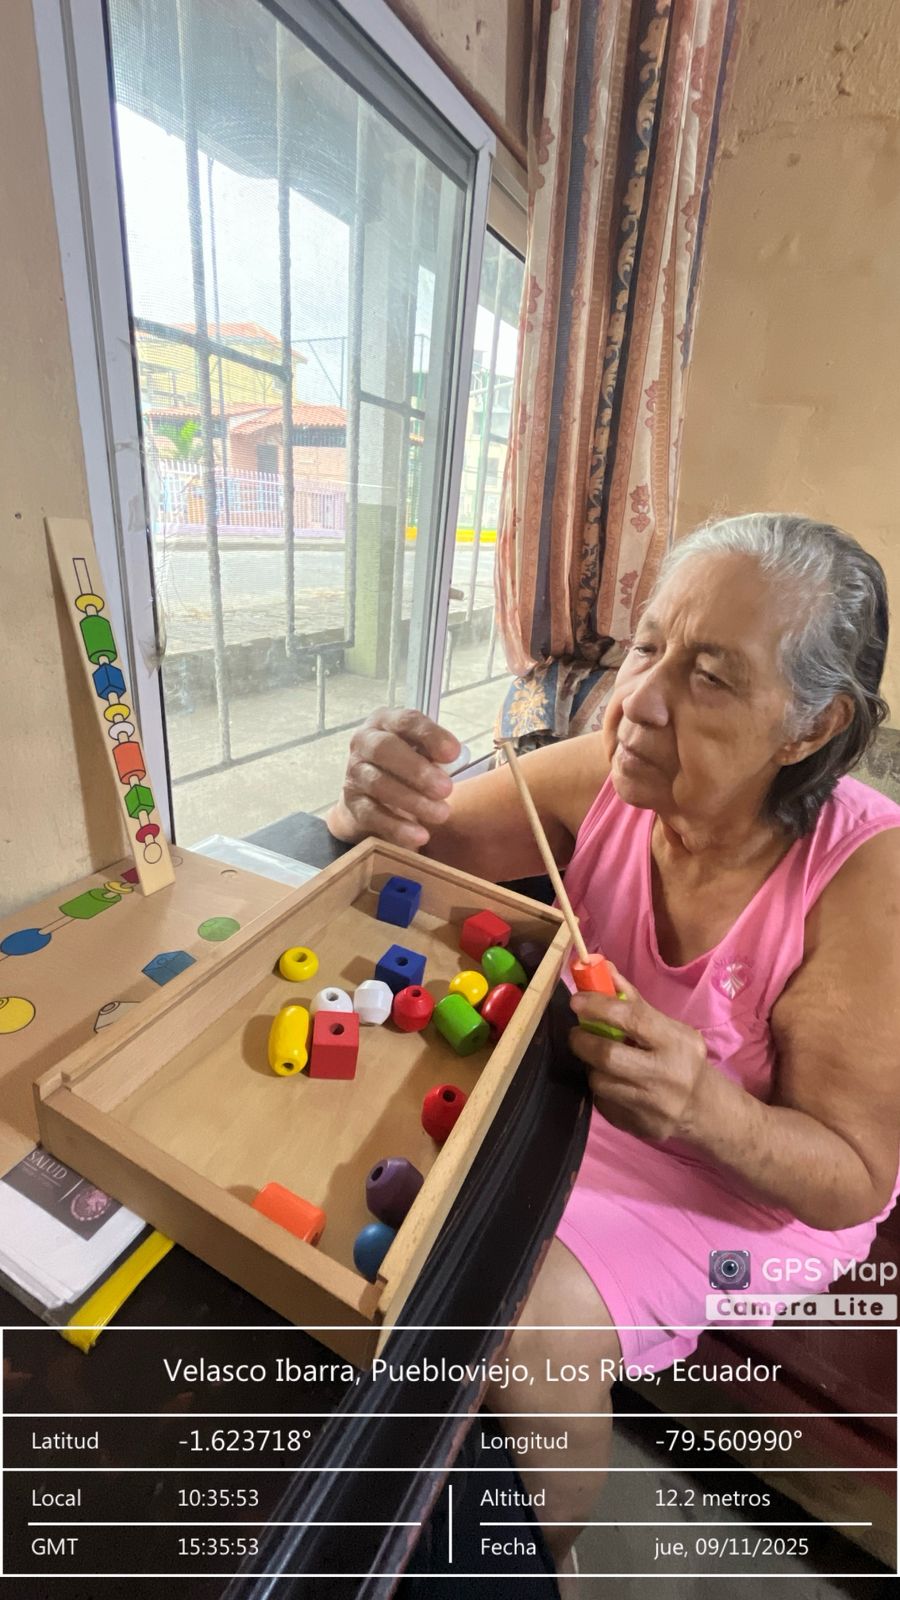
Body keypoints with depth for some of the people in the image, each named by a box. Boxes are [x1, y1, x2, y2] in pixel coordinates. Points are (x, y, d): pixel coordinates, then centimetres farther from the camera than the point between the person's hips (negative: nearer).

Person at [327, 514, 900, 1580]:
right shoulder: (605, 776, -18)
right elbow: (416, 840, -13)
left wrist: (711, 1111, -38)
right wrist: (377, 799, -37)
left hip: (759, 1174, -3)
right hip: (580, 1093, 4)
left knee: (530, 1322, -22)